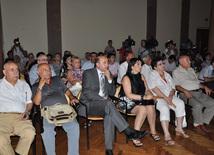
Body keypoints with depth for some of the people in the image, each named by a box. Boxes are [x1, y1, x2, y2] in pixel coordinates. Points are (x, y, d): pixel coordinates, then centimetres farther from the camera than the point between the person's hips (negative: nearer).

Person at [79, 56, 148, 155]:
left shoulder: (108, 74, 16)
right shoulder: (88, 73, 0)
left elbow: (112, 93, 10)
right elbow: (86, 92, -10)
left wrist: (109, 79, -4)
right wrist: (102, 99, -17)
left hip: (104, 105, 4)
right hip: (89, 104, -4)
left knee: (109, 115, -31)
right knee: (109, 104, -34)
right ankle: (129, 132, -34)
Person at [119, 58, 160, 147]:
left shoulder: (141, 76, 13)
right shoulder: (126, 78, -9)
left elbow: (147, 90, 13)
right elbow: (129, 95, -17)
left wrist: (150, 95, -9)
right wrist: (144, 97, -23)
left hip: (140, 101, 6)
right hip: (127, 102, -6)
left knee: (151, 107, -24)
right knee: (143, 109, -32)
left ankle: (153, 131, -6)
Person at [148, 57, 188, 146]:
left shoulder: (167, 75, 20)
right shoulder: (152, 75, 0)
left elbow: (172, 87, 14)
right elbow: (154, 88, -14)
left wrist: (171, 96, -7)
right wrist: (165, 97, -19)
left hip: (169, 96, 6)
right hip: (157, 98, -6)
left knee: (180, 103, -20)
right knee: (165, 109, -34)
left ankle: (179, 128, -8)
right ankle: (167, 135, -39)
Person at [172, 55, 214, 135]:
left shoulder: (191, 70, 25)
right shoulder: (176, 72, 4)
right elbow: (176, 85, -6)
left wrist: (204, 87, 9)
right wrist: (185, 91, -22)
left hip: (198, 92, 7)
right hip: (186, 93, -7)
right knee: (198, 105, -32)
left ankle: (202, 123, -2)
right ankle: (197, 125, -9)